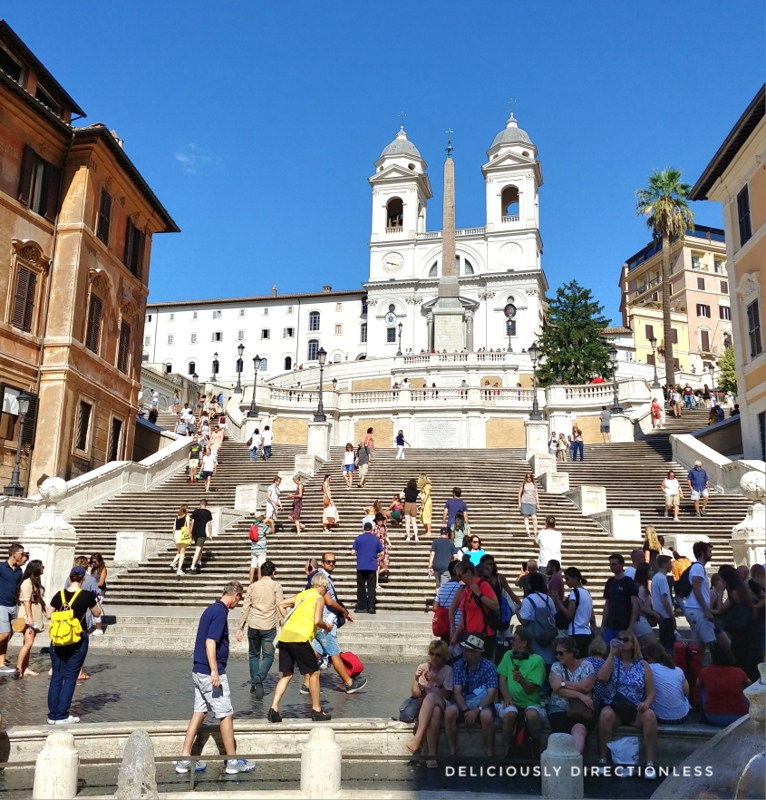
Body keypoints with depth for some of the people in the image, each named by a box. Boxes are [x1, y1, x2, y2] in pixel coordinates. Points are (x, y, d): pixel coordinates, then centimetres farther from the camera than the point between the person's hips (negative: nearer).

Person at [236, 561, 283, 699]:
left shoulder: (253, 586, 8)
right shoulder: (276, 585, 0)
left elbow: (245, 609, 7)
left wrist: (240, 628, 11)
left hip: (253, 626, 3)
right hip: (269, 627, -3)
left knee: (254, 655, 18)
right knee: (268, 655, 5)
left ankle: (254, 684, 20)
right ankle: (259, 677, -18)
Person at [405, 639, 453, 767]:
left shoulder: (448, 670, 1)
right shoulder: (422, 667, 5)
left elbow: (445, 696, -5)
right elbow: (416, 694, 1)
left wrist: (439, 682, -23)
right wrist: (416, 679, -17)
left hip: (441, 705, -1)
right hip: (423, 706, 1)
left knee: (431, 697, -39)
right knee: (434, 712, -38)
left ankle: (418, 738, -42)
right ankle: (432, 754, -38)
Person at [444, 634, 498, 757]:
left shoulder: (489, 667, -8)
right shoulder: (458, 665, 0)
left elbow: (491, 694, -14)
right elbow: (457, 691, -5)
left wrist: (476, 710, -27)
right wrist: (466, 710, -22)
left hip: (482, 704, -2)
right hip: (463, 704, 2)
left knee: (486, 715, -37)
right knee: (450, 711, -31)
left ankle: (489, 754, -18)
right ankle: (452, 753, -18)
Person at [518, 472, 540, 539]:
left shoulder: (534, 485, 11)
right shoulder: (523, 484, 5)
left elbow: (536, 494, 13)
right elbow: (519, 494, 8)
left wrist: (538, 503, 7)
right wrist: (519, 503, 2)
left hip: (532, 502, 1)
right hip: (524, 502, -1)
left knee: (534, 517, -9)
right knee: (526, 517, -2)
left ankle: (536, 533, -1)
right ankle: (528, 533, -1)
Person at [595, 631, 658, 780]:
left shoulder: (643, 665, 8)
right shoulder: (612, 661, 7)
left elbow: (651, 692, 6)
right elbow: (601, 678, -13)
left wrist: (646, 703, -16)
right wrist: (612, 653, -11)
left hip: (636, 711, 1)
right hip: (614, 709, -1)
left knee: (650, 715, -31)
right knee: (606, 714, -34)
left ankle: (650, 763, -23)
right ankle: (602, 761, -24)